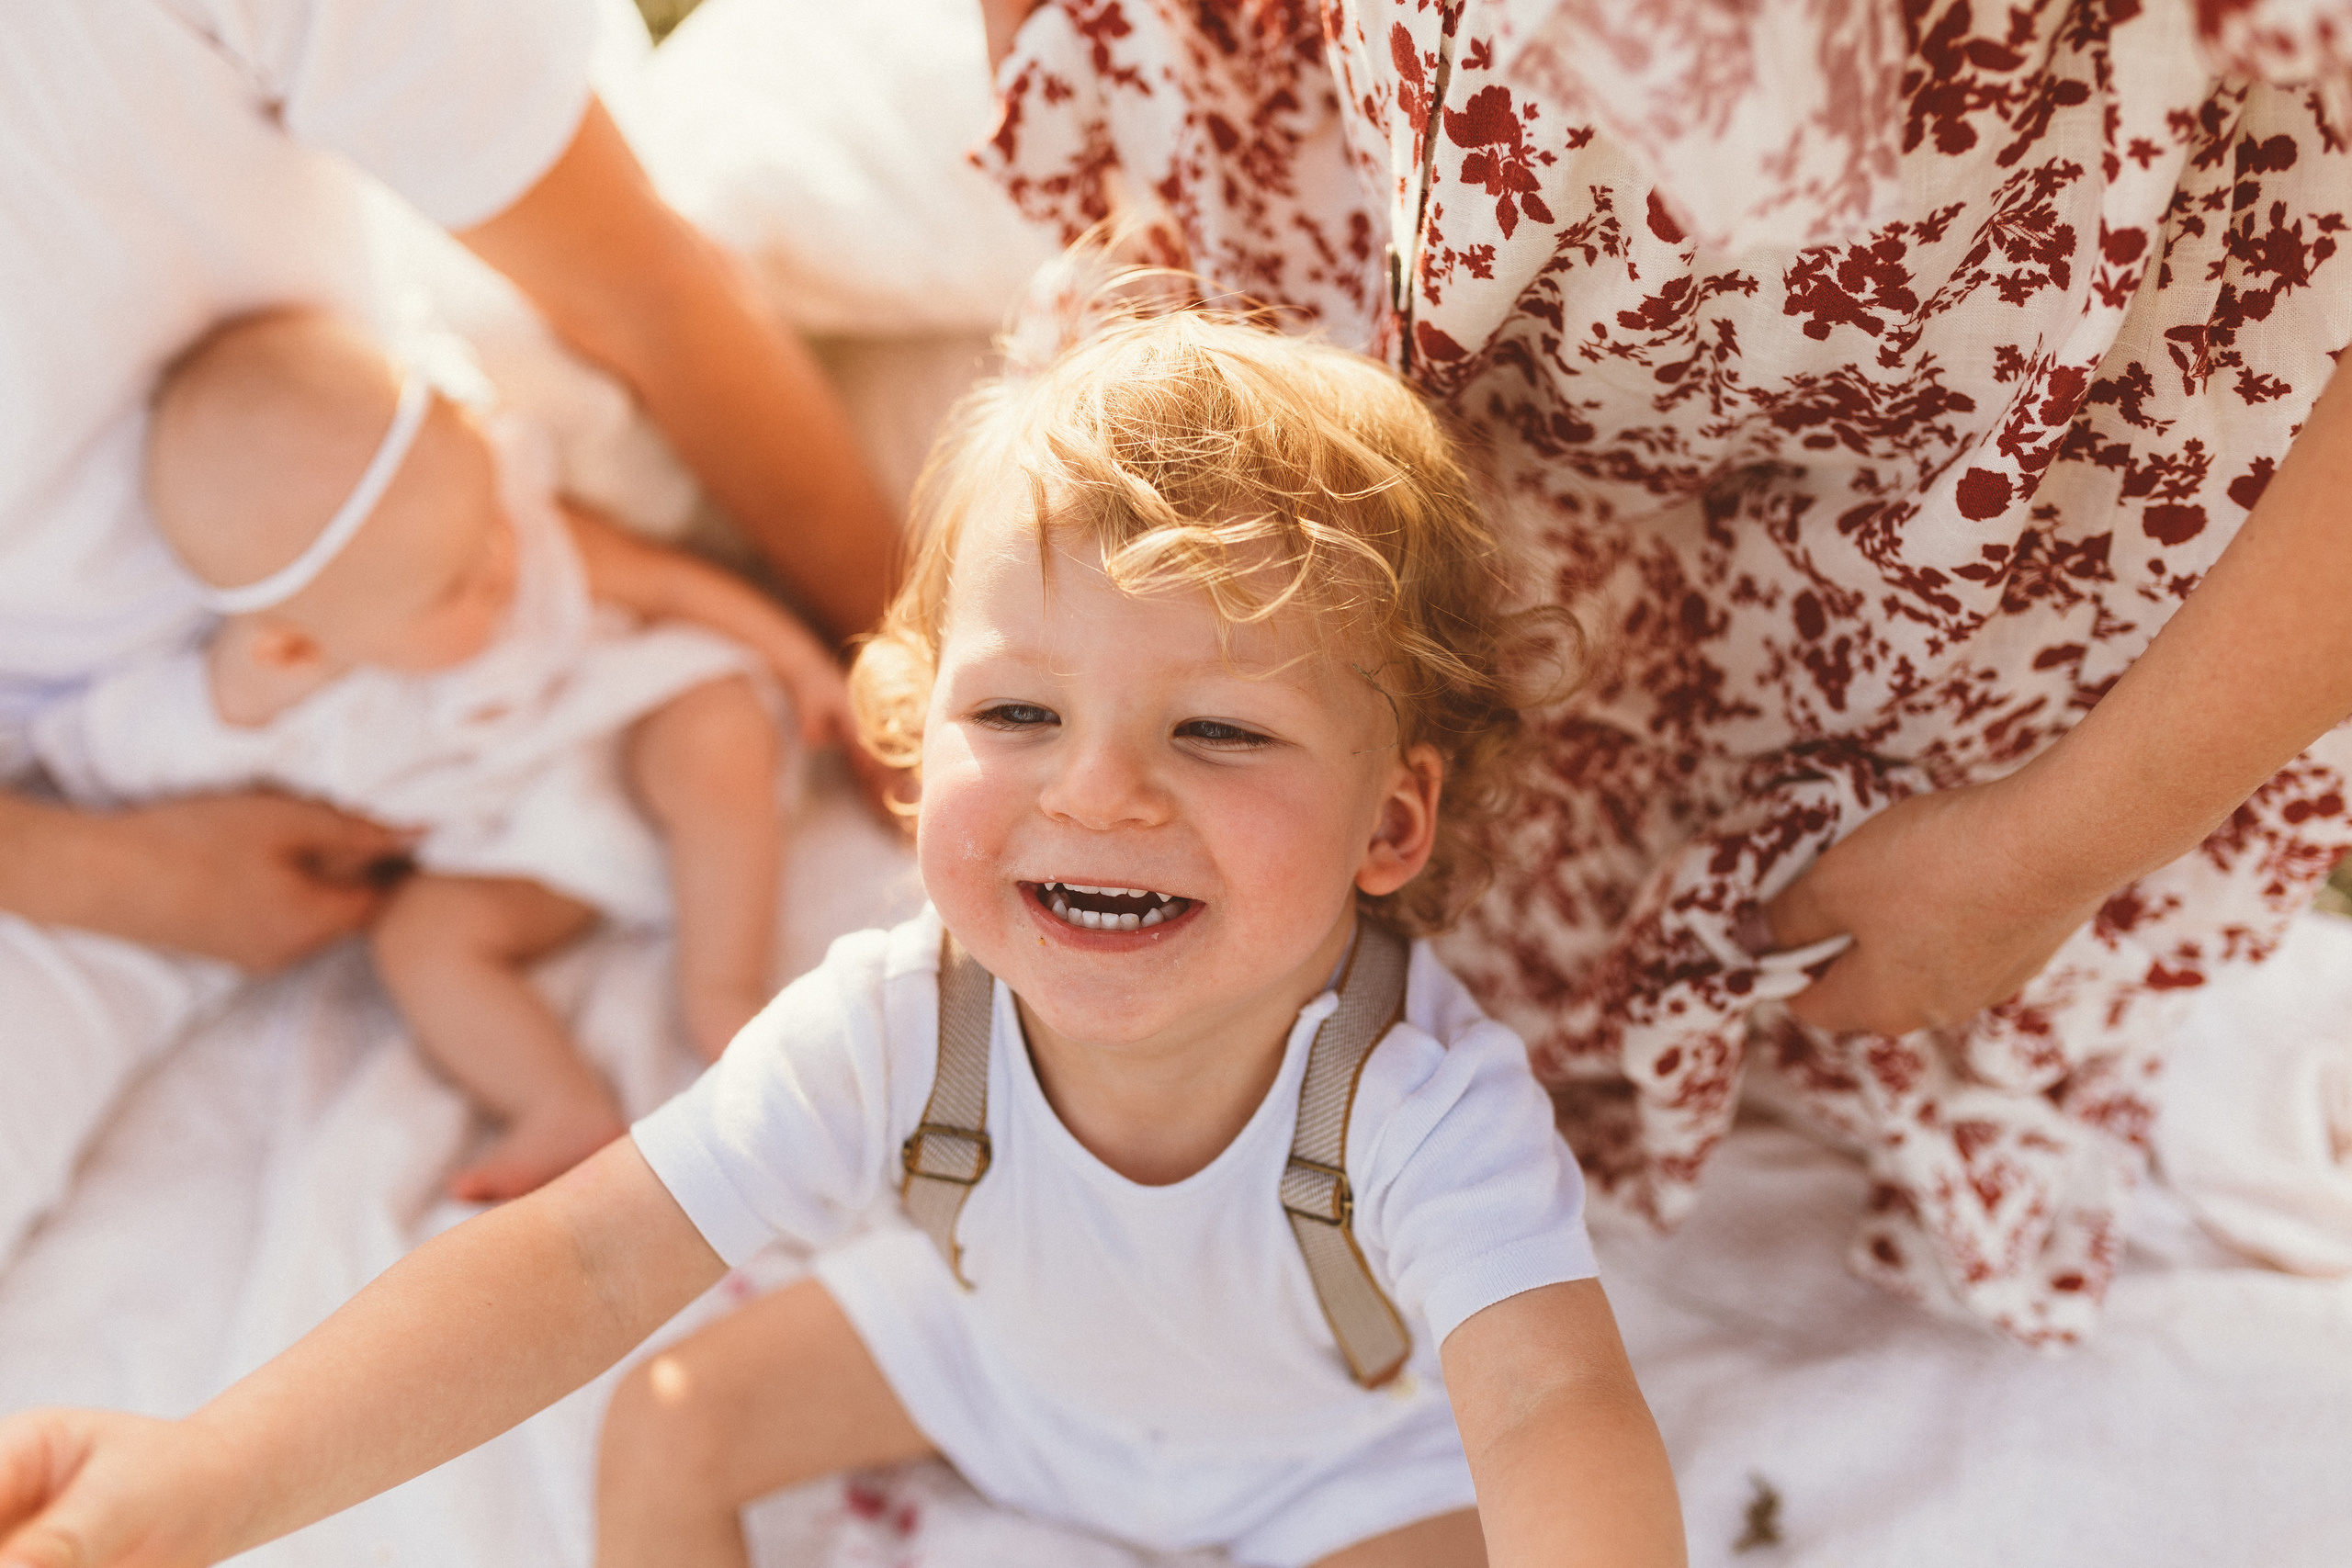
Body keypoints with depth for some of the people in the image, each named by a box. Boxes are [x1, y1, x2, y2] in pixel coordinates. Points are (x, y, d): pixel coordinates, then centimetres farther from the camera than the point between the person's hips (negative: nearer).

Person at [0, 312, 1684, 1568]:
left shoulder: (1429, 1106, -42)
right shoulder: (893, 1028, -34)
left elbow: (1553, 1412, -55)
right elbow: (584, 1265, -33)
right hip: (1009, 1334, 3)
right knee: (677, 1418, 2)